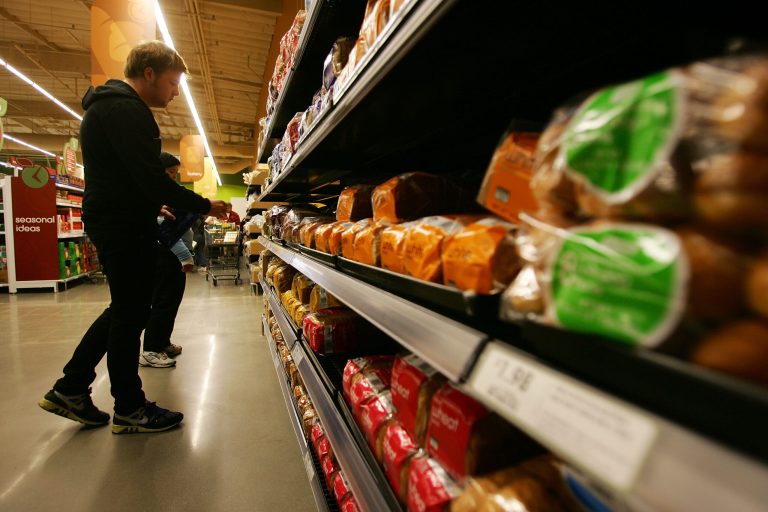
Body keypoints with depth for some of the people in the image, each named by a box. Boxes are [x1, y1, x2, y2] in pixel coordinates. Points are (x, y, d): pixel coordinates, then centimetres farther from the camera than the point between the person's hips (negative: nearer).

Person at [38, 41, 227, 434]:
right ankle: (129, 410, 15)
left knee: (126, 308, 18)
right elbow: (151, 177, -24)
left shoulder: (110, 105, 20)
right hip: (125, 226, -11)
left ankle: (69, 389, 29)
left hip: (114, 221, 11)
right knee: (131, 312, -1)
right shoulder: (126, 110, -15)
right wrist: (203, 206, -16)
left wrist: (154, 206, 21)